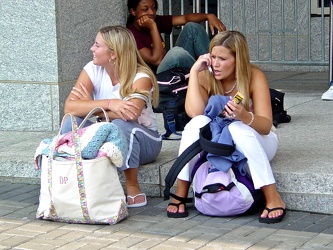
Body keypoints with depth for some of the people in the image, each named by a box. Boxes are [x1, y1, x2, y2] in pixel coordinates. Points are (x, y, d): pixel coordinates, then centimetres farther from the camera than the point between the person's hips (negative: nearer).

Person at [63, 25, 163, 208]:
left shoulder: (141, 77, -18)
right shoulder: (93, 70, -7)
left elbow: (129, 114, -37)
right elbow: (69, 107, -22)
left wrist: (89, 106, -23)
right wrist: (108, 103, -37)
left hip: (144, 140, -3)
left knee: (121, 125, -37)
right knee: (73, 121, -24)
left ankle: (133, 188, -20)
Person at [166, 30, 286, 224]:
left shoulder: (254, 76, -18)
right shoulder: (205, 77, -12)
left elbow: (266, 126, -24)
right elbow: (194, 112, -29)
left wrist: (244, 116, -45)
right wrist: (194, 71, -27)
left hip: (257, 141, -2)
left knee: (238, 128, -36)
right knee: (198, 123, -28)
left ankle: (273, 198, -31)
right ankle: (180, 194, -20)